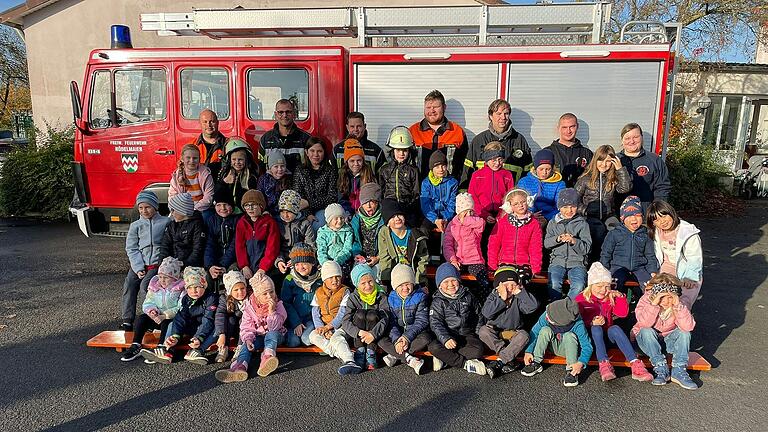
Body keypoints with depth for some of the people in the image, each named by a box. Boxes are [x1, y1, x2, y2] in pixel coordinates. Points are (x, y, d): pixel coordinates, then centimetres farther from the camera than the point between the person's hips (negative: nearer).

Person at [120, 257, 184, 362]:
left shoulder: (182, 288, -13)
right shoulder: (155, 285, 7)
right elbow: (148, 302, 7)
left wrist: (165, 316, -29)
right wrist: (151, 311, -16)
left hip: (173, 318, -5)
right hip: (156, 317, 6)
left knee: (166, 323, -35)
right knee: (141, 319, -18)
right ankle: (135, 347, -16)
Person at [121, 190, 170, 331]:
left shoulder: (166, 222, 6)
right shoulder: (135, 226, 14)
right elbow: (131, 248, 8)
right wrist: (138, 268, -5)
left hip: (158, 263, -3)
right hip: (139, 264, 4)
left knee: (145, 285, -23)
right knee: (129, 284, -16)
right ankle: (127, 321, -7)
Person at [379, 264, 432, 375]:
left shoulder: (420, 297, -6)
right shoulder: (391, 299, 0)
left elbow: (421, 321, -11)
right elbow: (391, 322, -5)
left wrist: (407, 337, -23)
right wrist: (396, 340, -23)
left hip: (415, 333, -2)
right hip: (397, 334, 2)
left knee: (426, 338, -33)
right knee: (381, 340, -23)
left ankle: (395, 356, -26)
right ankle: (410, 359, -31)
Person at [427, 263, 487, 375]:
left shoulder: (467, 296, 7)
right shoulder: (438, 302, -2)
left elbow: (478, 314, 22)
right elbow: (435, 324, -13)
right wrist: (445, 339, -28)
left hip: (467, 334, 2)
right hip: (447, 335, -2)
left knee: (478, 349, -29)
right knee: (433, 347, -31)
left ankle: (444, 359, -24)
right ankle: (466, 364, -26)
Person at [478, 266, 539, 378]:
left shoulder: (518, 298, -1)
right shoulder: (493, 296, -5)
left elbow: (533, 306, -19)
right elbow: (486, 313, -22)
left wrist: (520, 292, -18)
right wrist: (501, 298, -24)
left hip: (513, 334, 1)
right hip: (495, 335, 0)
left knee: (523, 335, -30)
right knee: (483, 331, -29)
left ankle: (499, 362, -33)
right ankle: (509, 360, -28)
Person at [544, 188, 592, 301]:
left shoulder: (582, 224, 8)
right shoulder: (553, 223, 13)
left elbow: (586, 248, 1)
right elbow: (546, 243, 3)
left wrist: (574, 241, -18)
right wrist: (557, 239, -17)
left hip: (577, 263, -1)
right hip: (557, 261, 1)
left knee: (578, 286, -27)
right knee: (554, 284, -27)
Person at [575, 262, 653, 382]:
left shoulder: (610, 298, 13)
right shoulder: (581, 299, -2)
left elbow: (623, 313, 5)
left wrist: (620, 297, -7)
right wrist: (591, 322, -27)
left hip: (607, 335, 3)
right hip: (590, 335, -3)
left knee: (615, 328, -30)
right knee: (596, 328, -36)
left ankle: (635, 365, -44)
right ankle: (604, 364, -51)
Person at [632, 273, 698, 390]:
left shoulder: (677, 304, -14)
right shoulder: (646, 299, -20)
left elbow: (688, 327, -29)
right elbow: (644, 324, -36)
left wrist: (678, 305, -38)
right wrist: (654, 304, -45)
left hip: (668, 339, 2)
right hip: (647, 340, -2)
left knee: (684, 332, -22)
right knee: (646, 331, -33)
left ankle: (679, 371, -23)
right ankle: (661, 370, -30)